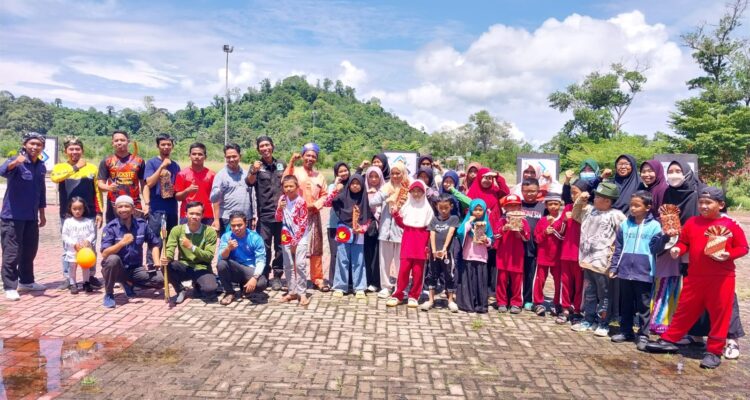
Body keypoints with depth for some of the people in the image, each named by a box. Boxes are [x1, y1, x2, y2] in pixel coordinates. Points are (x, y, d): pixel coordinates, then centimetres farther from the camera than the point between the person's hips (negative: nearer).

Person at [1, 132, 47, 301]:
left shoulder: (41, 167, 8)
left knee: (30, 251, 15)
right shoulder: (17, 161, -11)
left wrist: (42, 214, 18)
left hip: (31, 217, 6)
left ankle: (26, 282, 29)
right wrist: (15, 162, -57)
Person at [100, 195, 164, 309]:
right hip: (116, 269, -3)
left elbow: (154, 243, 9)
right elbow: (104, 254, -21)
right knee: (113, 259, -37)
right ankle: (108, 295, -13)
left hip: (135, 268, 3)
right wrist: (122, 242, -36)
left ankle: (128, 283, 10)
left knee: (159, 280, -18)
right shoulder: (110, 227, -12)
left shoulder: (142, 224, -2)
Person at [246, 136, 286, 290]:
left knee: (280, 246, 8)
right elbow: (250, 182, -19)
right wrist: (254, 171, -39)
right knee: (264, 247, 0)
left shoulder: (282, 165, 9)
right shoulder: (256, 166, 1)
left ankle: (277, 276, 18)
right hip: (264, 215, -2)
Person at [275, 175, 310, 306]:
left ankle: (302, 293, -5)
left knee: (300, 264, -12)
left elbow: (303, 223, -11)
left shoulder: (301, 201, -12)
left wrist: (295, 240, -11)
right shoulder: (282, 199, 1)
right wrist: (279, 208, -17)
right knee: (288, 265, 9)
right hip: (286, 237, 5)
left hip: (300, 237, -5)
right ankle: (292, 291, 20)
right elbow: (278, 219, 4)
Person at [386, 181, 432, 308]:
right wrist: (395, 215, -1)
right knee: (404, 268, -2)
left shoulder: (427, 208, 3)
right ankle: (397, 295, 5)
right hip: (408, 240, 2)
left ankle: (414, 296, 10)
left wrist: (429, 245, -7)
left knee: (418, 270, 1)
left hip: (421, 241, -1)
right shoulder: (406, 206, 11)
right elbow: (402, 224, 14)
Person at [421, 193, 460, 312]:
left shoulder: (454, 218, 2)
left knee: (449, 275, 3)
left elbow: (450, 234, -8)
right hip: (434, 252, 3)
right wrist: (434, 250, -12)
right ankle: (431, 300, 16)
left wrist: (444, 249, -18)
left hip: (448, 251, -3)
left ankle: (451, 300, 15)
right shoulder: (435, 219, 10)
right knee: (432, 275, 8)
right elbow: (432, 235, 1)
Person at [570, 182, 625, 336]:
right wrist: (579, 201, 10)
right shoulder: (590, 210, 9)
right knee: (589, 293, 15)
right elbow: (576, 215, 25)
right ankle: (588, 320, 26)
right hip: (588, 260, 7)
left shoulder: (615, 215, -12)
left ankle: (603, 324, 14)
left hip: (602, 263, -7)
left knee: (604, 295, 4)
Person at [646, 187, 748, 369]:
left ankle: (714, 351, 16)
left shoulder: (731, 225, -4)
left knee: (719, 313, 4)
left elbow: (742, 248, -1)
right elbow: (684, 242, 11)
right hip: (694, 277, 3)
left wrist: (728, 255, -19)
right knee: (685, 310, 12)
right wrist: (677, 249, -10)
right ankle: (669, 340, 22)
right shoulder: (692, 222, 4)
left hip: (722, 278, -2)